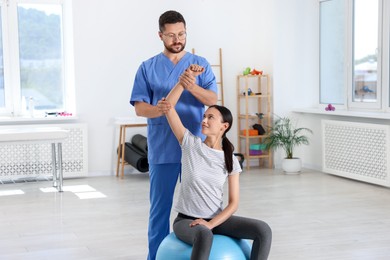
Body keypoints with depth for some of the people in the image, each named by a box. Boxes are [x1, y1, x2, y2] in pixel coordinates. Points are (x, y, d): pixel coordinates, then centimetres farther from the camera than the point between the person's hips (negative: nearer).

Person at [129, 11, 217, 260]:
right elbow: (139, 107, -4)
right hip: (162, 149, -1)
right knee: (160, 206, 4)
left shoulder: (200, 64, 5)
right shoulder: (147, 68, 4)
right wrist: (156, 110, -27)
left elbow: (212, 99, -7)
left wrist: (193, 87, -27)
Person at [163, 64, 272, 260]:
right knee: (204, 235, -40)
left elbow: (233, 203, -3)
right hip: (187, 220, -3)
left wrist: (211, 223, -18)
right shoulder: (191, 144, -5)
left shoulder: (230, 161, -1)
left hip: (217, 219, 3)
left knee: (263, 230, -19)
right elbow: (168, 105, -11)